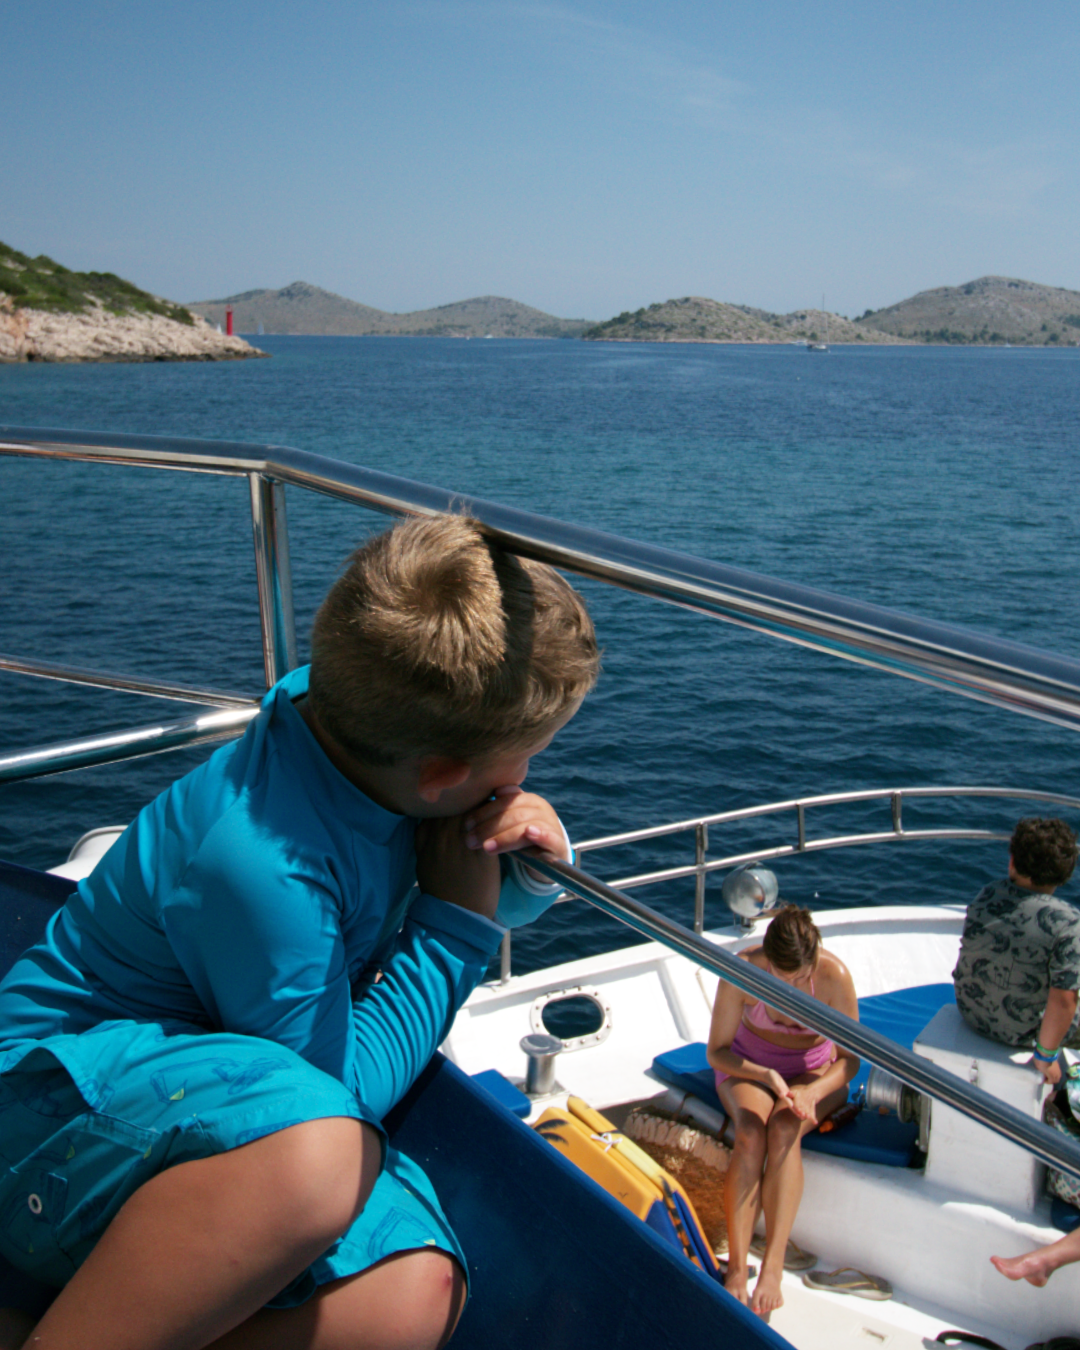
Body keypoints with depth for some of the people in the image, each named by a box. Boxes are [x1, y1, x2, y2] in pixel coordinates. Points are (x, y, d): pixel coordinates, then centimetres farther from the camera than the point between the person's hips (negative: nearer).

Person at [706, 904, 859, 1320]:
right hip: (747, 1066, 0)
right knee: (750, 1132, -32)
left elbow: (850, 1058, -14)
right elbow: (717, 1051, -14)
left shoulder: (834, 975, -25)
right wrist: (766, 1077, -30)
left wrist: (811, 1092, -32)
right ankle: (735, 1272, -32)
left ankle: (772, 1270, -34)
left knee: (784, 1129, -33)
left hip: (815, 1071, 0)